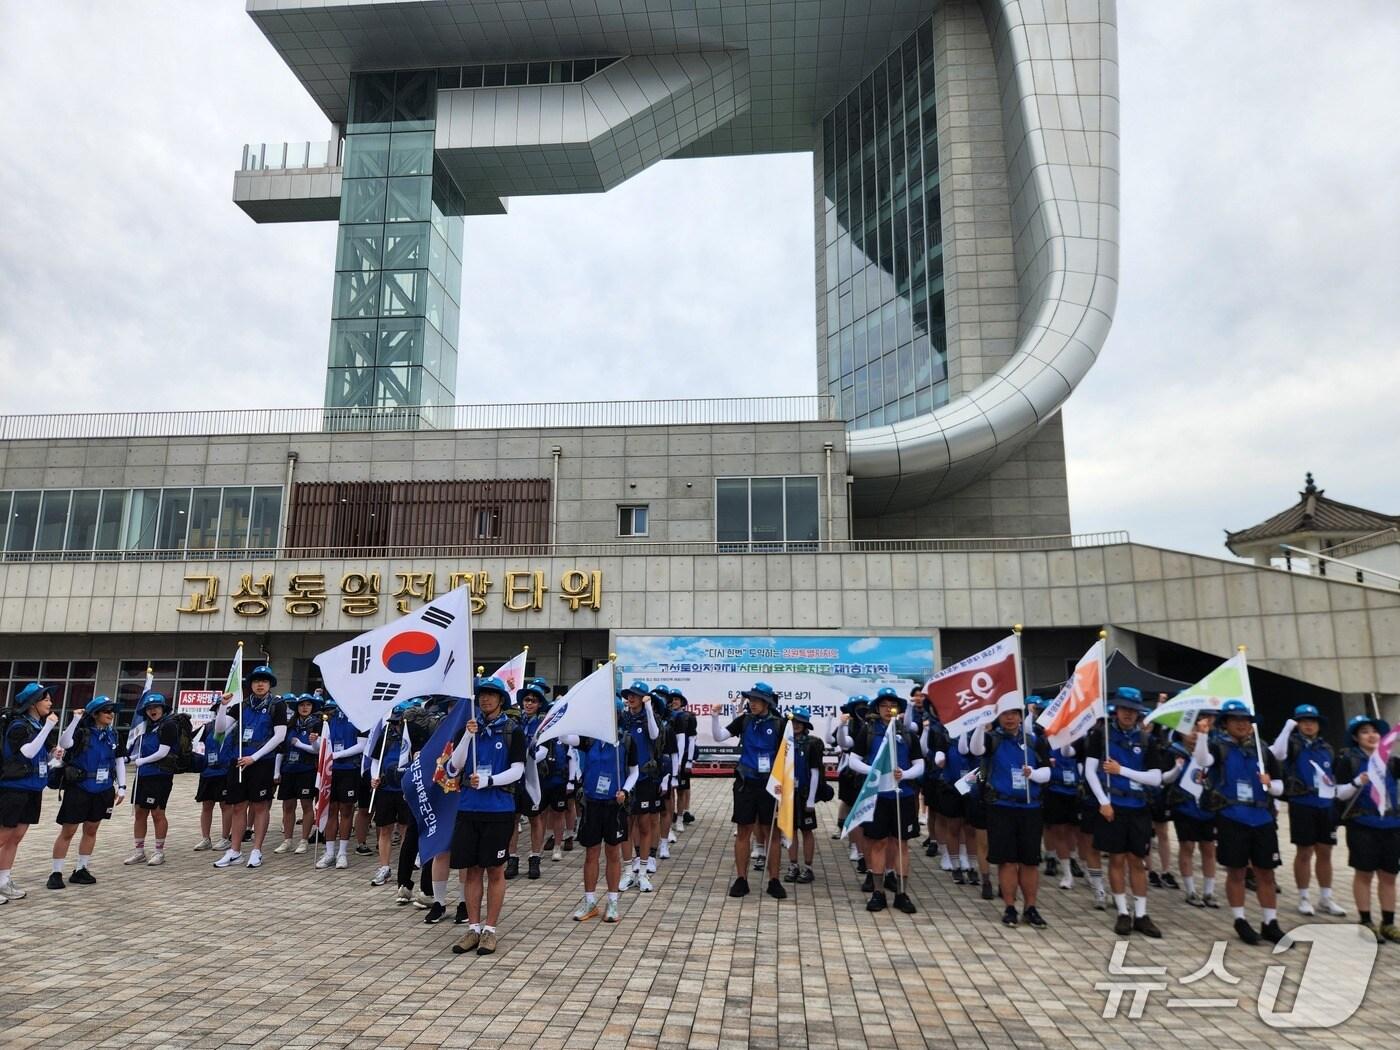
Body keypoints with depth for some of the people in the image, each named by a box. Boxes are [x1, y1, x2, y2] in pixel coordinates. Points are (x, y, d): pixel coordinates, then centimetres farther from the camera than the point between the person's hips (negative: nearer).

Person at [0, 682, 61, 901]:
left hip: (33, 790, 7)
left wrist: (54, 753, -2)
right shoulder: (18, 725, -13)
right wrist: (48, 727, -27)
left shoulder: (39, 726, 10)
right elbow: (27, 752, -25)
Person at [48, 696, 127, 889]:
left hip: (103, 791, 5)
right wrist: (76, 720, -33)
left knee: (91, 830, 12)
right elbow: (64, 744, -31)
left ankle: (81, 870, 24)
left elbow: (120, 761, 11)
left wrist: (122, 787, 7)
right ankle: (56, 873, 12)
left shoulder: (112, 734, 4)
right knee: (67, 831, 1)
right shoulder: (82, 732, -10)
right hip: (78, 788, -5)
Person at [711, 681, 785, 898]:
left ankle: (774, 881, 16)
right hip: (746, 783, 1)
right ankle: (741, 879, 15)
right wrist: (715, 716, -19)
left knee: (771, 833, 6)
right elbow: (719, 737, -6)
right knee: (743, 832, 6)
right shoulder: (744, 721, 1)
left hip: (769, 785, -1)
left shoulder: (778, 724, -3)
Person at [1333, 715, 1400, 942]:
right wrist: (1357, 782, -23)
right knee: (1364, 874, 3)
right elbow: (1340, 793, -5)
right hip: (1362, 824, -4)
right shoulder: (1348, 759, -2)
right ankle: (1366, 922, 13)